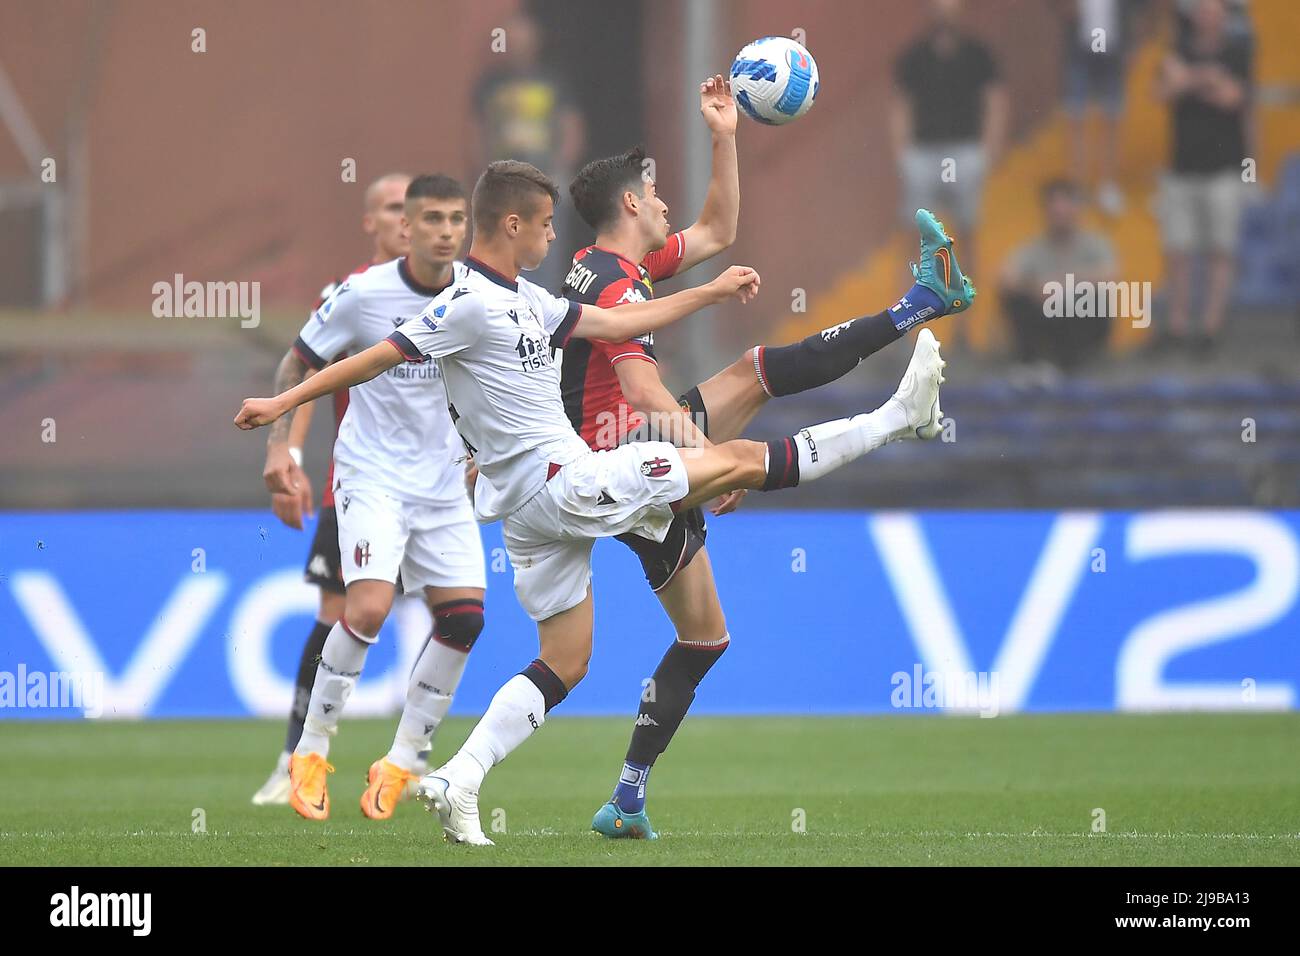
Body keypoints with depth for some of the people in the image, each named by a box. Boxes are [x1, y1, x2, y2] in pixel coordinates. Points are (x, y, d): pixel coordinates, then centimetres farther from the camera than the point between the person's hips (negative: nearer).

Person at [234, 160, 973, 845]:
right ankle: (900, 417, 9)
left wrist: (714, 291, 22)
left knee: (565, 664, 12)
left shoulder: (523, 301, 15)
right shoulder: (469, 306, -14)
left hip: (544, 503, 10)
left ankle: (458, 781, 2)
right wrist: (285, 403, -18)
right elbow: (378, 359, -15)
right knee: (742, 460, -1)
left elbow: (618, 323, 21)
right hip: (558, 482, -10)